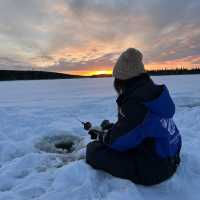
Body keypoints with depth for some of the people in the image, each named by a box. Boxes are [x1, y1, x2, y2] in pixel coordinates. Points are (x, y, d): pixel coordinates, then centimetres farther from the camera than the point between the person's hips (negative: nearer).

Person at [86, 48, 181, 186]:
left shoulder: (135, 102, -29)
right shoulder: (155, 91, -1)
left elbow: (117, 140, -19)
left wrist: (103, 135, 1)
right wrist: (112, 128, 10)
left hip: (153, 169, -8)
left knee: (93, 150, -9)